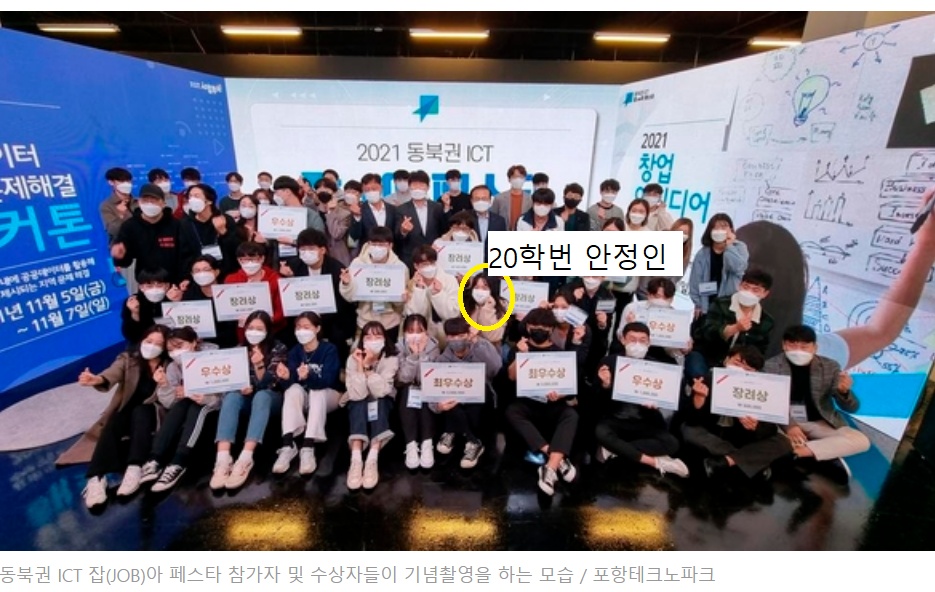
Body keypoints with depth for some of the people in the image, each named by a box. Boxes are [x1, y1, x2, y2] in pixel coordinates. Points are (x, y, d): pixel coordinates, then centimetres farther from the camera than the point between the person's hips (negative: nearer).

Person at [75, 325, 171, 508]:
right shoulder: (128, 358, 1)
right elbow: (113, 373, -22)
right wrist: (98, 379, -47)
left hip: (151, 415, -1)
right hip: (126, 411, 1)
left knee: (139, 411, -33)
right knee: (112, 426, -31)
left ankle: (134, 469, -44)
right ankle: (96, 478, -41)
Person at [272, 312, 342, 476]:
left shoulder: (329, 349, -14)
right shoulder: (295, 351, -2)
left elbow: (327, 381, -26)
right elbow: (294, 380, -15)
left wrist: (308, 377, -47)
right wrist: (287, 376, -40)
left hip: (327, 396, -3)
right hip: (303, 397, 3)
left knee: (317, 392, -35)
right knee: (294, 389, -29)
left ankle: (308, 448, -43)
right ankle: (288, 445, -37)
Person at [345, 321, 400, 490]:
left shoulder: (391, 359, -19)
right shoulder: (353, 359, -18)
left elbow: (381, 391, -30)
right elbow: (357, 394, -29)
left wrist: (368, 366, -37)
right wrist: (360, 365, -36)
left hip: (382, 404, 0)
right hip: (358, 406, 0)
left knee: (378, 403, -32)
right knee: (360, 403, -32)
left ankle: (373, 459, -39)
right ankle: (356, 459, -41)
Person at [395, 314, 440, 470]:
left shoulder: (432, 346, -15)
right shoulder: (400, 347, -14)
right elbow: (404, 378, -22)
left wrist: (421, 353, -32)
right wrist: (413, 354, -33)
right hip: (406, 391, 1)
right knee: (407, 392, -31)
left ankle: (427, 444, -33)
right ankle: (411, 444, -33)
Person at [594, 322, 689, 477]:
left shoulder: (656, 364, -1)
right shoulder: (610, 361, -5)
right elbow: (600, 400, -5)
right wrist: (606, 384, -26)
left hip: (646, 422, 2)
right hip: (616, 420, -1)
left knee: (671, 443, -23)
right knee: (601, 431, -31)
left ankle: (614, 449, -16)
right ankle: (655, 462, -19)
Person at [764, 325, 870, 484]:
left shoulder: (830, 366, 0)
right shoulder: (771, 366, -6)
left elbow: (852, 408, 0)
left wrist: (844, 391, -25)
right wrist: (787, 425, -27)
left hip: (820, 424, 3)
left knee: (862, 441, -22)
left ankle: (799, 450, -22)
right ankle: (827, 457, -19)